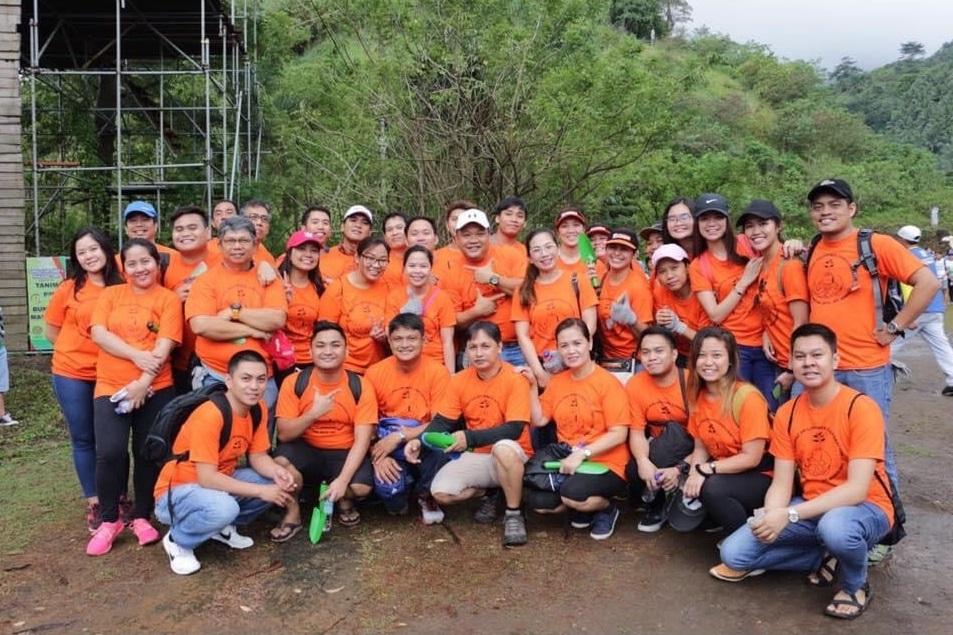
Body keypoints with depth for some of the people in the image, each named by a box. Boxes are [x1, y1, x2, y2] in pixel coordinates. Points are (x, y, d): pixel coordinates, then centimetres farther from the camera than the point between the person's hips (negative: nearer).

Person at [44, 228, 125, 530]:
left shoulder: (122, 288, -5)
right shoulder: (69, 288, -4)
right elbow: (52, 331, 5)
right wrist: (78, 351, 1)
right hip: (72, 375, 0)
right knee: (84, 440, 7)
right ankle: (94, 503, 18)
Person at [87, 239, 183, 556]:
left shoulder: (168, 299, 1)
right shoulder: (110, 294, 10)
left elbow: (164, 346, -9)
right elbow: (98, 333, -4)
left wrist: (143, 382, -19)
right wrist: (136, 355, -16)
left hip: (156, 389, -1)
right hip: (110, 386, 1)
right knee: (110, 452, -12)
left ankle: (142, 517, 24)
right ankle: (109, 520, 8)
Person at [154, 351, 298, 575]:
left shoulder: (258, 409, -7)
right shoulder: (209, 416, -30)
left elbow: (258, 457, -2)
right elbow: (207, 478, -31)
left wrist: (278, 473, -24)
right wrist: (261, 491, -29)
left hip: (219, 480, 8)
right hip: (177, 492, -7)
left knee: (280, 484, -9)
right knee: (224, 508, -37)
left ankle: (223, 527, 9)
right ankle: (178, 541, -5)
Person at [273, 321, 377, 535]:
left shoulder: (360, 386, -11)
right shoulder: (294, 383, -9)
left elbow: (362, 440, -15)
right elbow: (284, 434, -13)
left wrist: (342, 480, -28)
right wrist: (313, 413, -31)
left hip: (344, 454, 0)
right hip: (306, 451, 1)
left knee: (362, 486, -29)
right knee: (281, 459, -32)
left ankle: (345, 501, 11)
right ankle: (292, 515, -2)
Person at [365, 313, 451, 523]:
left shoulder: (437, 372, -11)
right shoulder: (375, 373, -7)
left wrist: (400, 436, -23)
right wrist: (378, 456, -19)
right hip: (390, 449, 1)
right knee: (387, 488, -30)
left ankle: (426, 494, -2)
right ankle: (398, 500, 11)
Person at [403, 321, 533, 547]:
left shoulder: (515, 379, -17)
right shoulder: (459, 380, -2)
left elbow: (514, 429, -24)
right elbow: (442, 421, -1)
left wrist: (469, 438, -36)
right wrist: (420, 441, -23)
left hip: (510, 455, -5)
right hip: (476, 457, 5)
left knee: (503, 448, -40)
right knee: (440, 492, -18)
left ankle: (514, 514, -16)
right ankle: (488, 493, 15)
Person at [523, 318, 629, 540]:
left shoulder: (608, 382, -12)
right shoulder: (557, 381, 7)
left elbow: (618, 435, -16)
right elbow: (538, 420, 7)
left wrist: (582, 454, -23)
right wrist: (532, 386, -1)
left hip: (605, 464, -6)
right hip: (567, 461, 6)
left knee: (571, 493, -32)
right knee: (538, 502, -14)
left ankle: (607, 508, 3)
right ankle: (583, 507, 15)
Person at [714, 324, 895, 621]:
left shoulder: (862, 409, -18)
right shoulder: (786, 414, -1)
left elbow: (857, 489, -25)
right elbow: (781, 484, -4)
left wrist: (790, 515, -32)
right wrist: (770, 516, -27)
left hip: (865, 508, -4)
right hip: (811, 510, 5)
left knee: (835, 526, -41)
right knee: (733, 552, -11)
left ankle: (856, 585, -5)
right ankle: (828, 558, 7)